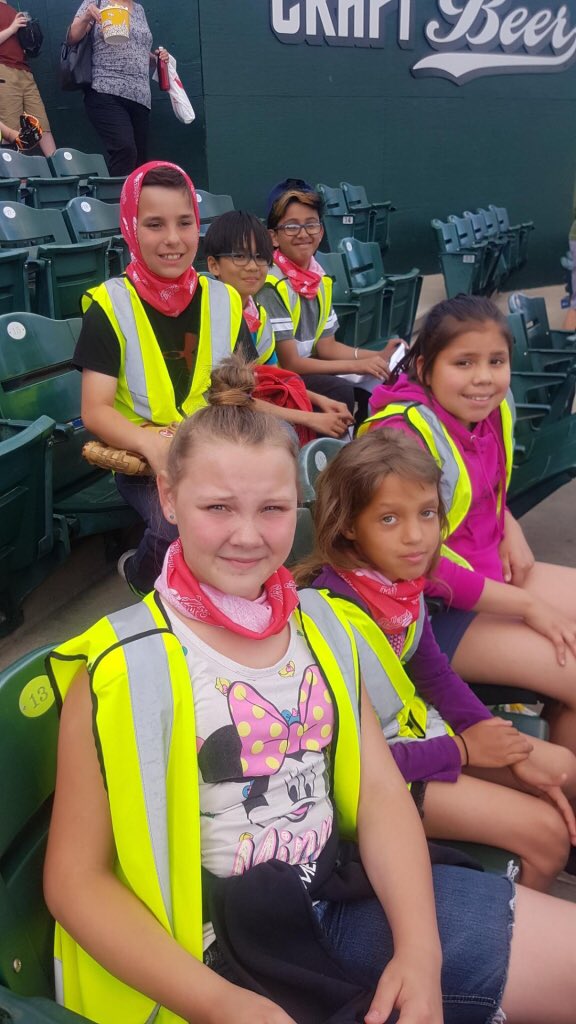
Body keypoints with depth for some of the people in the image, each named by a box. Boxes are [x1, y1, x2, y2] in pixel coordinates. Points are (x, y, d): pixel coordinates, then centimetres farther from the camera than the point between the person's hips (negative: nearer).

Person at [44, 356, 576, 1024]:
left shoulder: (322, 628, 4)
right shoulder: (123, 665, -13)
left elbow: (381, 793, 2)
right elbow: (75, 877, -10)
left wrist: (419, 948, -12)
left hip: (345, 899, 6)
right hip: (219, 956, -5)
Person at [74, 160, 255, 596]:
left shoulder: (224, 301, 5)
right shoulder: (110, 306, -6)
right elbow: (95, 410, -12)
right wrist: (151, 443, -31)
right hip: (141, 460, -3)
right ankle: (142, 575, 5)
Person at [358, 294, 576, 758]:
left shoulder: (492, 409, -1)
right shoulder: (404, 433, -24)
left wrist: (511, 529, -3)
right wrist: (529, 605, -19)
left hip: (493, 570, 9)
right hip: (432, 609, -8)